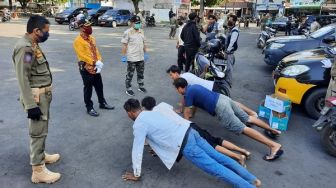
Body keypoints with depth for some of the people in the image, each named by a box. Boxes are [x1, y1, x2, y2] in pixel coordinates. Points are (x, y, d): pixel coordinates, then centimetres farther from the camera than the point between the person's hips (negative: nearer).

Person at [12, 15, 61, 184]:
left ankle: (41, 155, 40)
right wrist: (31, 105, -24)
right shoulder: (24, 48, -20)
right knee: (38, 131, -2)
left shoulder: (32, 45, 10)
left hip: (43, 95, 10)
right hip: (36, 97, -10)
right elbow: (23, 79, -23)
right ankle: (38, 171, 9)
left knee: (42, 129, 22)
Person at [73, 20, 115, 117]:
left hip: (96, 67, 8)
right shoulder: (78, 41, -14)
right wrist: (94, 63, -20)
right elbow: (82, 55, -20)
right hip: (86, 68, -8)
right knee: (88, 88, 3)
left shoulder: (91, 38, 11)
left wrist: (99, 61, -4)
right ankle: (89, 108, 15)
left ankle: (102, 103, 33)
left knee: (99, 86, 17)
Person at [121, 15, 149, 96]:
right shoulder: (127, 32, -11)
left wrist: (145, 53, 14)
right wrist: (123, 56, -13)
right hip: (131, 58, -6)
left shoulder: (141, 31, 8)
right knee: (130, 74, 6)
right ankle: (128, 89, 18)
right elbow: (124, 45, -11)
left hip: (141, 57, 6)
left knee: (141, 73, 18)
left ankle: (141, 86, 34)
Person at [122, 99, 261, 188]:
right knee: (218, 157, 11)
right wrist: (156, 148, 48)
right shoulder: (151, 113, 19)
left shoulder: (138, 125, -7)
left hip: (185, 146, -8)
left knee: (215, 168, -3)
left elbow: (137, 151, -7)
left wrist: (136, 175, 6)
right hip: (189, 132, 8)